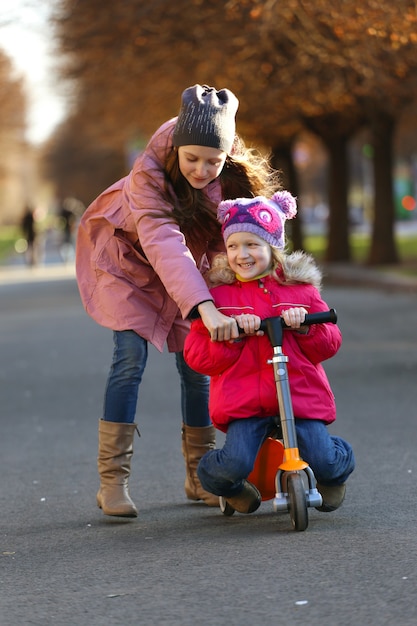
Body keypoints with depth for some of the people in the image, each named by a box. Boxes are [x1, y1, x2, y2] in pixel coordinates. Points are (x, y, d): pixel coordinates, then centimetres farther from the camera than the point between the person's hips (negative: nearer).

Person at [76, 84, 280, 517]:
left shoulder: (237, 177, -23)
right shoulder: (149, 173, -37)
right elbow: (162, 242, -49)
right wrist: (204, 307, -61)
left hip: (189, 265, 4)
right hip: (129, 259, -4)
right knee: (130, 356, -17)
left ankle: (200, 477, 14)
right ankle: (112, 481, -14)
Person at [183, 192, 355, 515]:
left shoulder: (301, 289, 9)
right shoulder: (219, 296, 7)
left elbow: (329, 345, 10)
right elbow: (196, 355, 2)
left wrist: (305, 326, -11)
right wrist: (232, 333, -14)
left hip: (301, 394, 1)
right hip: (243, 400, -1)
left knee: (325, 461, -16)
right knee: (235, 463, -24)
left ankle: (335, 476, 25)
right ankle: (229, 487, 16)